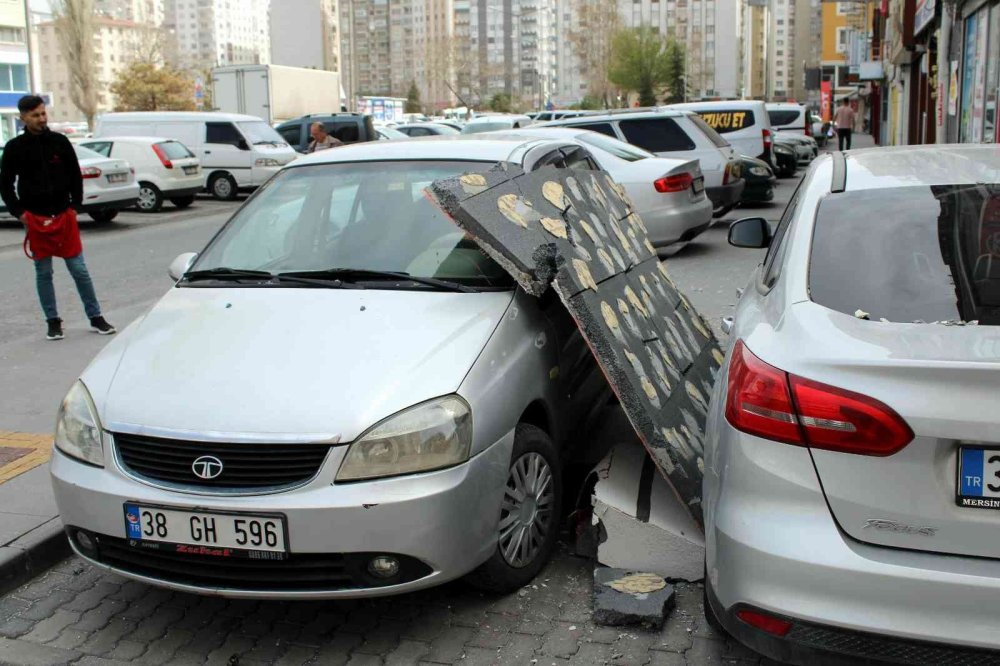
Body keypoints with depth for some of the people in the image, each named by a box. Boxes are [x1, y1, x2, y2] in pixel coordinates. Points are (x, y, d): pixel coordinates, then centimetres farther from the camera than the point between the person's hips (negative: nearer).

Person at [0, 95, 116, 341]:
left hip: (64, 215, 0)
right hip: (35, 219, 0)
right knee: (43, 273, 5)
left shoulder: (60, 141, 2)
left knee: (79, 269, 2)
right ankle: (53, 322, 15)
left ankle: (96, 317, 10)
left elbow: (75, 176, 8)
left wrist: (75, 206, 0)